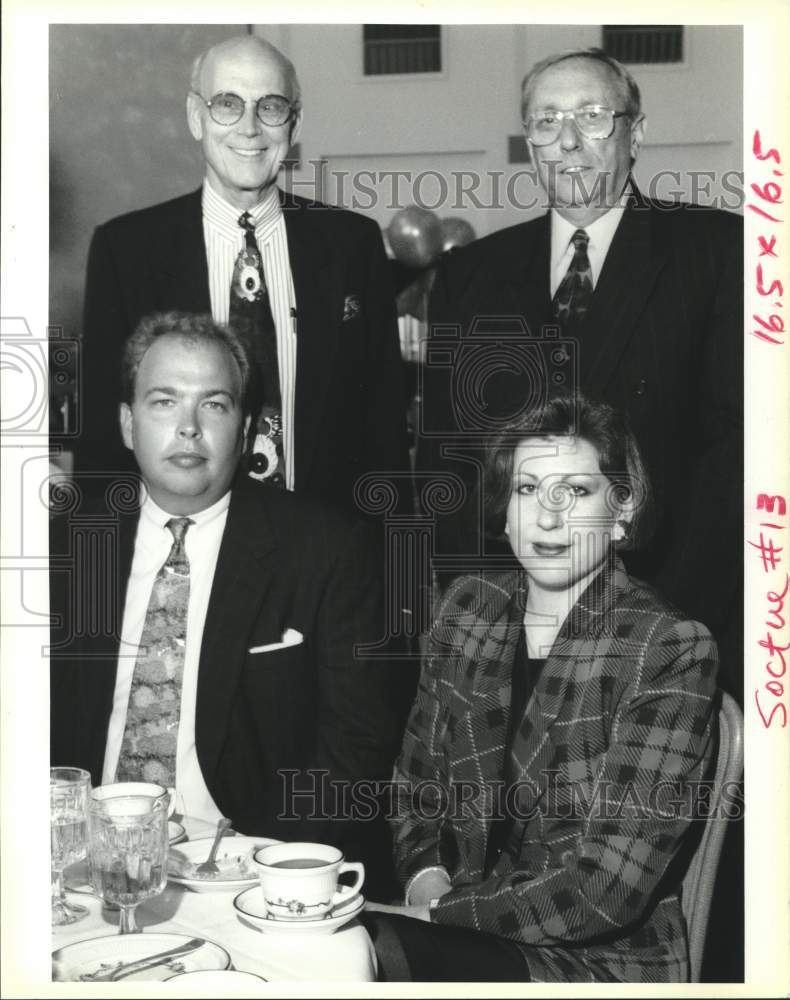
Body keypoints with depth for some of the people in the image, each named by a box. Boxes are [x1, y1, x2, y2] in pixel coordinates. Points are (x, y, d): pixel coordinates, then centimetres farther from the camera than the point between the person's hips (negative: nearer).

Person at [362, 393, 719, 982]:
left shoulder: (674, 651, -14)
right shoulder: (470, 606, 3)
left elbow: (609, 887, -18)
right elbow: (415, 777, 12)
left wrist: (439, 912, -16)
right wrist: (427, 878, -7)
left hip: (602, 958, -4)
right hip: (465, 929, 5)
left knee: (374, 952, -28)